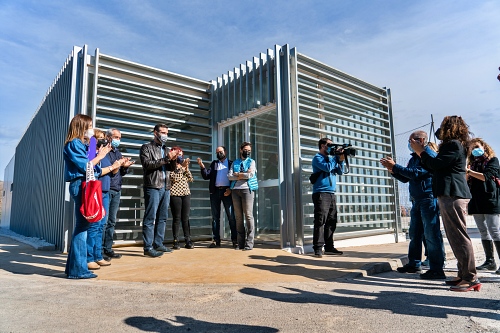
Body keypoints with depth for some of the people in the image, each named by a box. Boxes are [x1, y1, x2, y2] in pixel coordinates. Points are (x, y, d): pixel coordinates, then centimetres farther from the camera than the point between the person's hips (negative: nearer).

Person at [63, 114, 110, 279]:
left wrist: (99, 156, 9)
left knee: (82, 226, 12)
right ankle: (78, 269, -2)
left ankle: (73, 266, 21)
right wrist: (99, 156, -3)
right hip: (80, 185, -10)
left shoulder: (82, 144, 21)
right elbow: (85, 167, -14)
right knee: (82, 226, -8)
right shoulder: (74, 144, -6)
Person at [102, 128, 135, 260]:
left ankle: (108, 249, 16)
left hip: (117, 190, 7)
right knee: (104, 221, -7)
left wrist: (125, 166, 0)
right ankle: (100, 250, 0)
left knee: (112, 221, 9)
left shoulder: (118, 153, 19)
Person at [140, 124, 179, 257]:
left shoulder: (166, 149, 20)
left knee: (162, 217, 9)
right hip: (153, 187, -7)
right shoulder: (147, 147, 3)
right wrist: (166, 158, -17)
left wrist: (174, 159, -5)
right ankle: (148, 247, -2)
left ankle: (158, 244, 17)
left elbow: (172, 168, 16)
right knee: (150, 217, -6)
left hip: (166, 187, 7)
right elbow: (147, 164, -12)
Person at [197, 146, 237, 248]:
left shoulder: (231, 163, 9)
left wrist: (230, 189, -9)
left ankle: (235, 240, 0)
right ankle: (216, 240, 9)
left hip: (226, 191, -3)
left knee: (231, 216, -4)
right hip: (215, 191, 3)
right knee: (215, 217, 5)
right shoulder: (214, 163, 16)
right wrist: (202, 166, -7)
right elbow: (206, 176, 8)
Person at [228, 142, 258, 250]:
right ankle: (240, 243, 8)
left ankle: (249, 243, -4)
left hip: (247, 189, -3)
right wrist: (243, 175, -6)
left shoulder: (251, 162, 11)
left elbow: (250, 175, -7)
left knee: (248, 215, -6)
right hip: (235, 190, 3)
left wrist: (237, 174, 1)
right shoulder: (235, 163, 17)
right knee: (238, 217, 3)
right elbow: (229, 176, 3)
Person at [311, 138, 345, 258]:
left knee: (331, 222, 7)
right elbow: (327, 167, -17)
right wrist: (336, 157, -5)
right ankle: (318, 248, -10)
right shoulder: (317, 158, -1)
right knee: (320, 221, -12)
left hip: (331, 194, 8)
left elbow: (340, 172, 17)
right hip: (321, 193, -8)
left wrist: (341, 160, 2)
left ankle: (329, 247, 13)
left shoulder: (330, 158, 22)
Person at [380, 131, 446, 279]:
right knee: (415, 234, 13)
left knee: (431, 234, -5)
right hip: (416, 200, 9)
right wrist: (392, 169, 2)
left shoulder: (430, 155, -9)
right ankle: (414, 264, 23)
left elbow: (417, 173, -21)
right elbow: (405, 178, 18)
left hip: (429, 199, -9)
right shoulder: (414, 158, 17)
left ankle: (436, 269, 2)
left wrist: (395, 166, -18)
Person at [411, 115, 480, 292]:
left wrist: (420, 150, -7)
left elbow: (436, 164, -19)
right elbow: (435, 168, 19)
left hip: (452, 195, -11)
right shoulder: (452, 145, 21)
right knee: (456, 237, 13)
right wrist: (421, 153, 20)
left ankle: (471, 278, -2)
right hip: (450, 194, 11)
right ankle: (464, 274, 20)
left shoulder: (453, 145, -9)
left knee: (459, 237, -7)